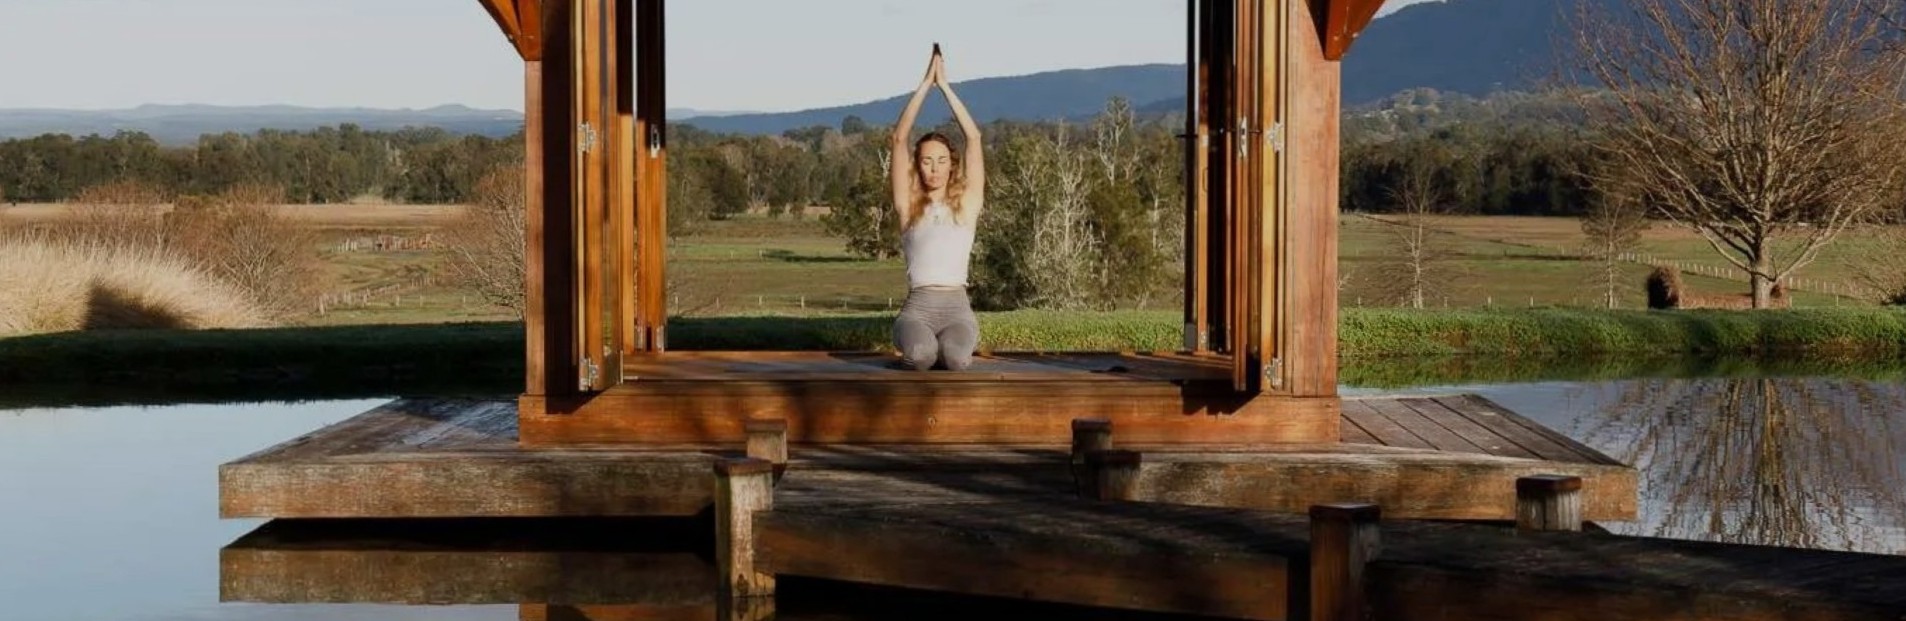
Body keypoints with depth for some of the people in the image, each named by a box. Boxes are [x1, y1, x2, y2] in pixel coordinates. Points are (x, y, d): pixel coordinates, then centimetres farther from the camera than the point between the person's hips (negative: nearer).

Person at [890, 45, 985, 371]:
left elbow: (974, 138, 5)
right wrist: (925, 84, 3)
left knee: (955, 359, -34)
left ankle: (951, 345, 5)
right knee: (919, 355, -36)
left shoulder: (966, 204, 11)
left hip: (956, 307, 1)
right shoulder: (909, 206, 10)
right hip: (918, 307, -1)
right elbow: (899, 139, 4)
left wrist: (945, 85, 5)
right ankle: (924, 346, 4)